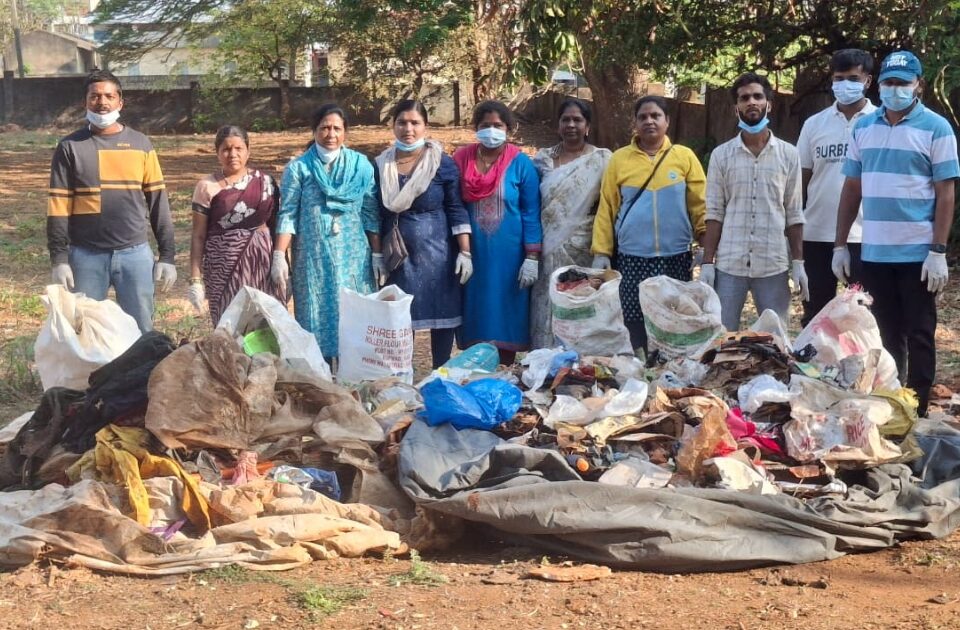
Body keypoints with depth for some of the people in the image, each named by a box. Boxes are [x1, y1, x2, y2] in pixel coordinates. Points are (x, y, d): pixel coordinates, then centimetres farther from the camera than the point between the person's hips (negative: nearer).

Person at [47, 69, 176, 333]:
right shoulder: (70, 147, 1)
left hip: (135, 253, 1)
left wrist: (167, 255, 2)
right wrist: (59, 259, -7)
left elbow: (158, 201, 6)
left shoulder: (140, 145, 5)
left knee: (141, 331, 7)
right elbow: (59, 206, -1)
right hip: (86, 256, -1)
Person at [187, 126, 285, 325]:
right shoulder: (207, 187, 0)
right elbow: (198, 237, 0)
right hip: (224, 267, -2)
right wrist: (196, 280, -4)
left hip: (262, 264, 2)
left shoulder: (265, 182, 6)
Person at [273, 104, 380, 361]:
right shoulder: (298, 168, 2)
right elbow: (287, 215, -1)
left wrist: (377, 254, 3)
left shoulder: (361, 165, 6)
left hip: (353, 257, 1)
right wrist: (279, 257, -9)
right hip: (313, 258, -1)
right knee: (317, 318, -1)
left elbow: (371, 214, 7)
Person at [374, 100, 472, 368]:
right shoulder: (381, 165, 4)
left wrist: (465, 252, -10)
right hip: (397, 254, 3)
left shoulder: (443, 163, -4)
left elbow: (457, 210, -5)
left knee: (441, 314, 3)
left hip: (436, 252, -2)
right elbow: (377, 214, 10)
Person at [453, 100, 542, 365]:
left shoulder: (520, 164, -3)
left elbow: (531, 214, -3)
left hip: (508, 256, -2)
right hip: (471, 255, 2)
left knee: (505, 315, 1)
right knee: (475, 316, 6)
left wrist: (532, 258, -9)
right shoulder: (461, 159, 4)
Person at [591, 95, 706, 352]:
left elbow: (700, 205, 3)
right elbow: (607, 209, 3)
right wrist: (601, 252, -3)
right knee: (635, 325, 2)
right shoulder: (620, 158, 4)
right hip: (631, 259, 0)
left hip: (675, 258, 0)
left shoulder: (684, 156, 3)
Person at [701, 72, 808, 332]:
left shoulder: (788, 154, 5)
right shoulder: (721, 155, 4)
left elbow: (794, 214, 6)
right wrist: (707, 262, -3)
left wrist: (798, 262, 0)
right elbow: (714, 213, 3)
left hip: (773, 265, 0)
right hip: (729, 264, 0)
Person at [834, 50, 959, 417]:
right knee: (885, 337, 13)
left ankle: (917, 414, 12)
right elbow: (852, 189, 12)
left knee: (919, 336, 5)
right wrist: (840, 245, 8)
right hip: (874, 253, 4)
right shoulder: (863, 128, 9)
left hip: (918, 254, -4)